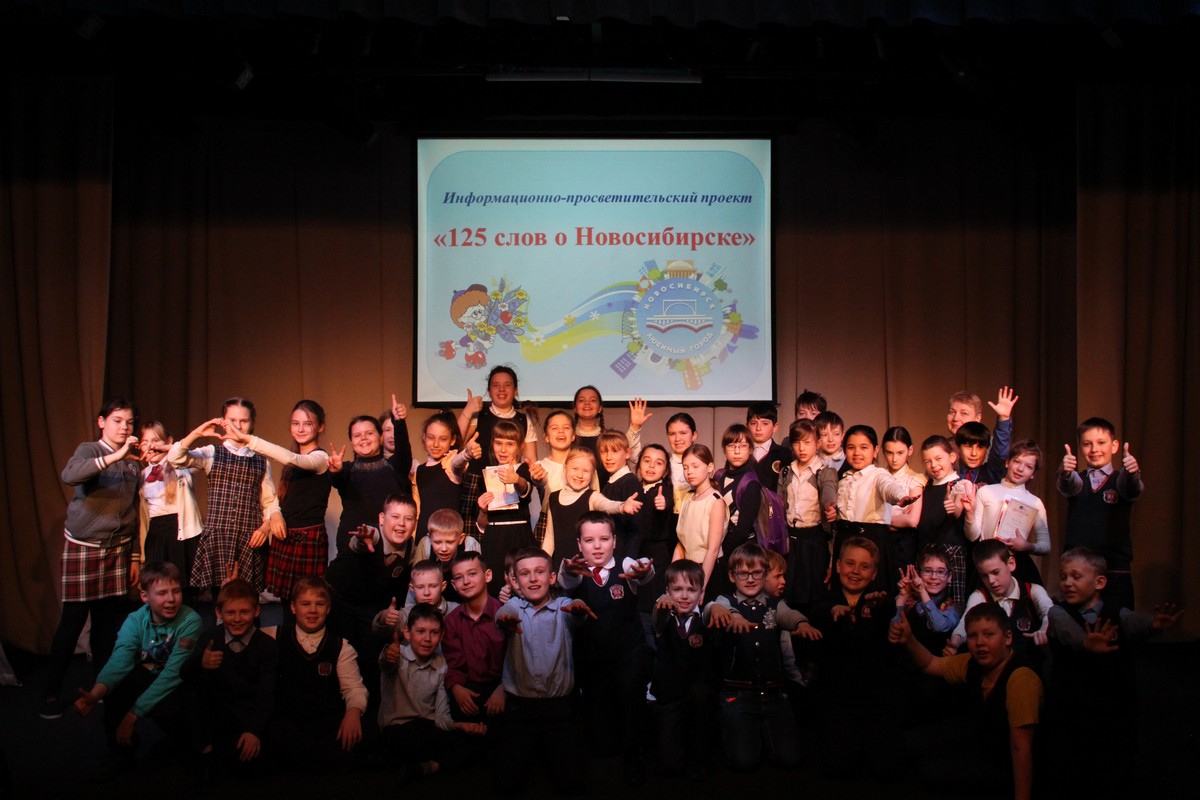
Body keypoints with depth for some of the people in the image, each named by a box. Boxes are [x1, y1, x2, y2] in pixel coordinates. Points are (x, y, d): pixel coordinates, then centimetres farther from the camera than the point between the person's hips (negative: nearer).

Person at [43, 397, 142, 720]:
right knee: (72, 620, -2)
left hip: (118, 548, 4)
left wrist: (135, 556, 13)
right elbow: (69, 475, -30)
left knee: (109, 618, 6)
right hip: (82, 547, -4)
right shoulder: (89, 450, -6)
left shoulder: (133, 462, 9)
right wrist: (114, 456, -38)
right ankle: (52, 692, 9)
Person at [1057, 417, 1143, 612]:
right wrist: (1065, 473, -40)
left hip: (1115, 569, -1)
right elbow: (1068, 487, -15)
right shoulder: (1076, 480, 7)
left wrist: (1132, 473, -42)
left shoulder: (1120, 480, 5)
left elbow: (1132, 489, -18)